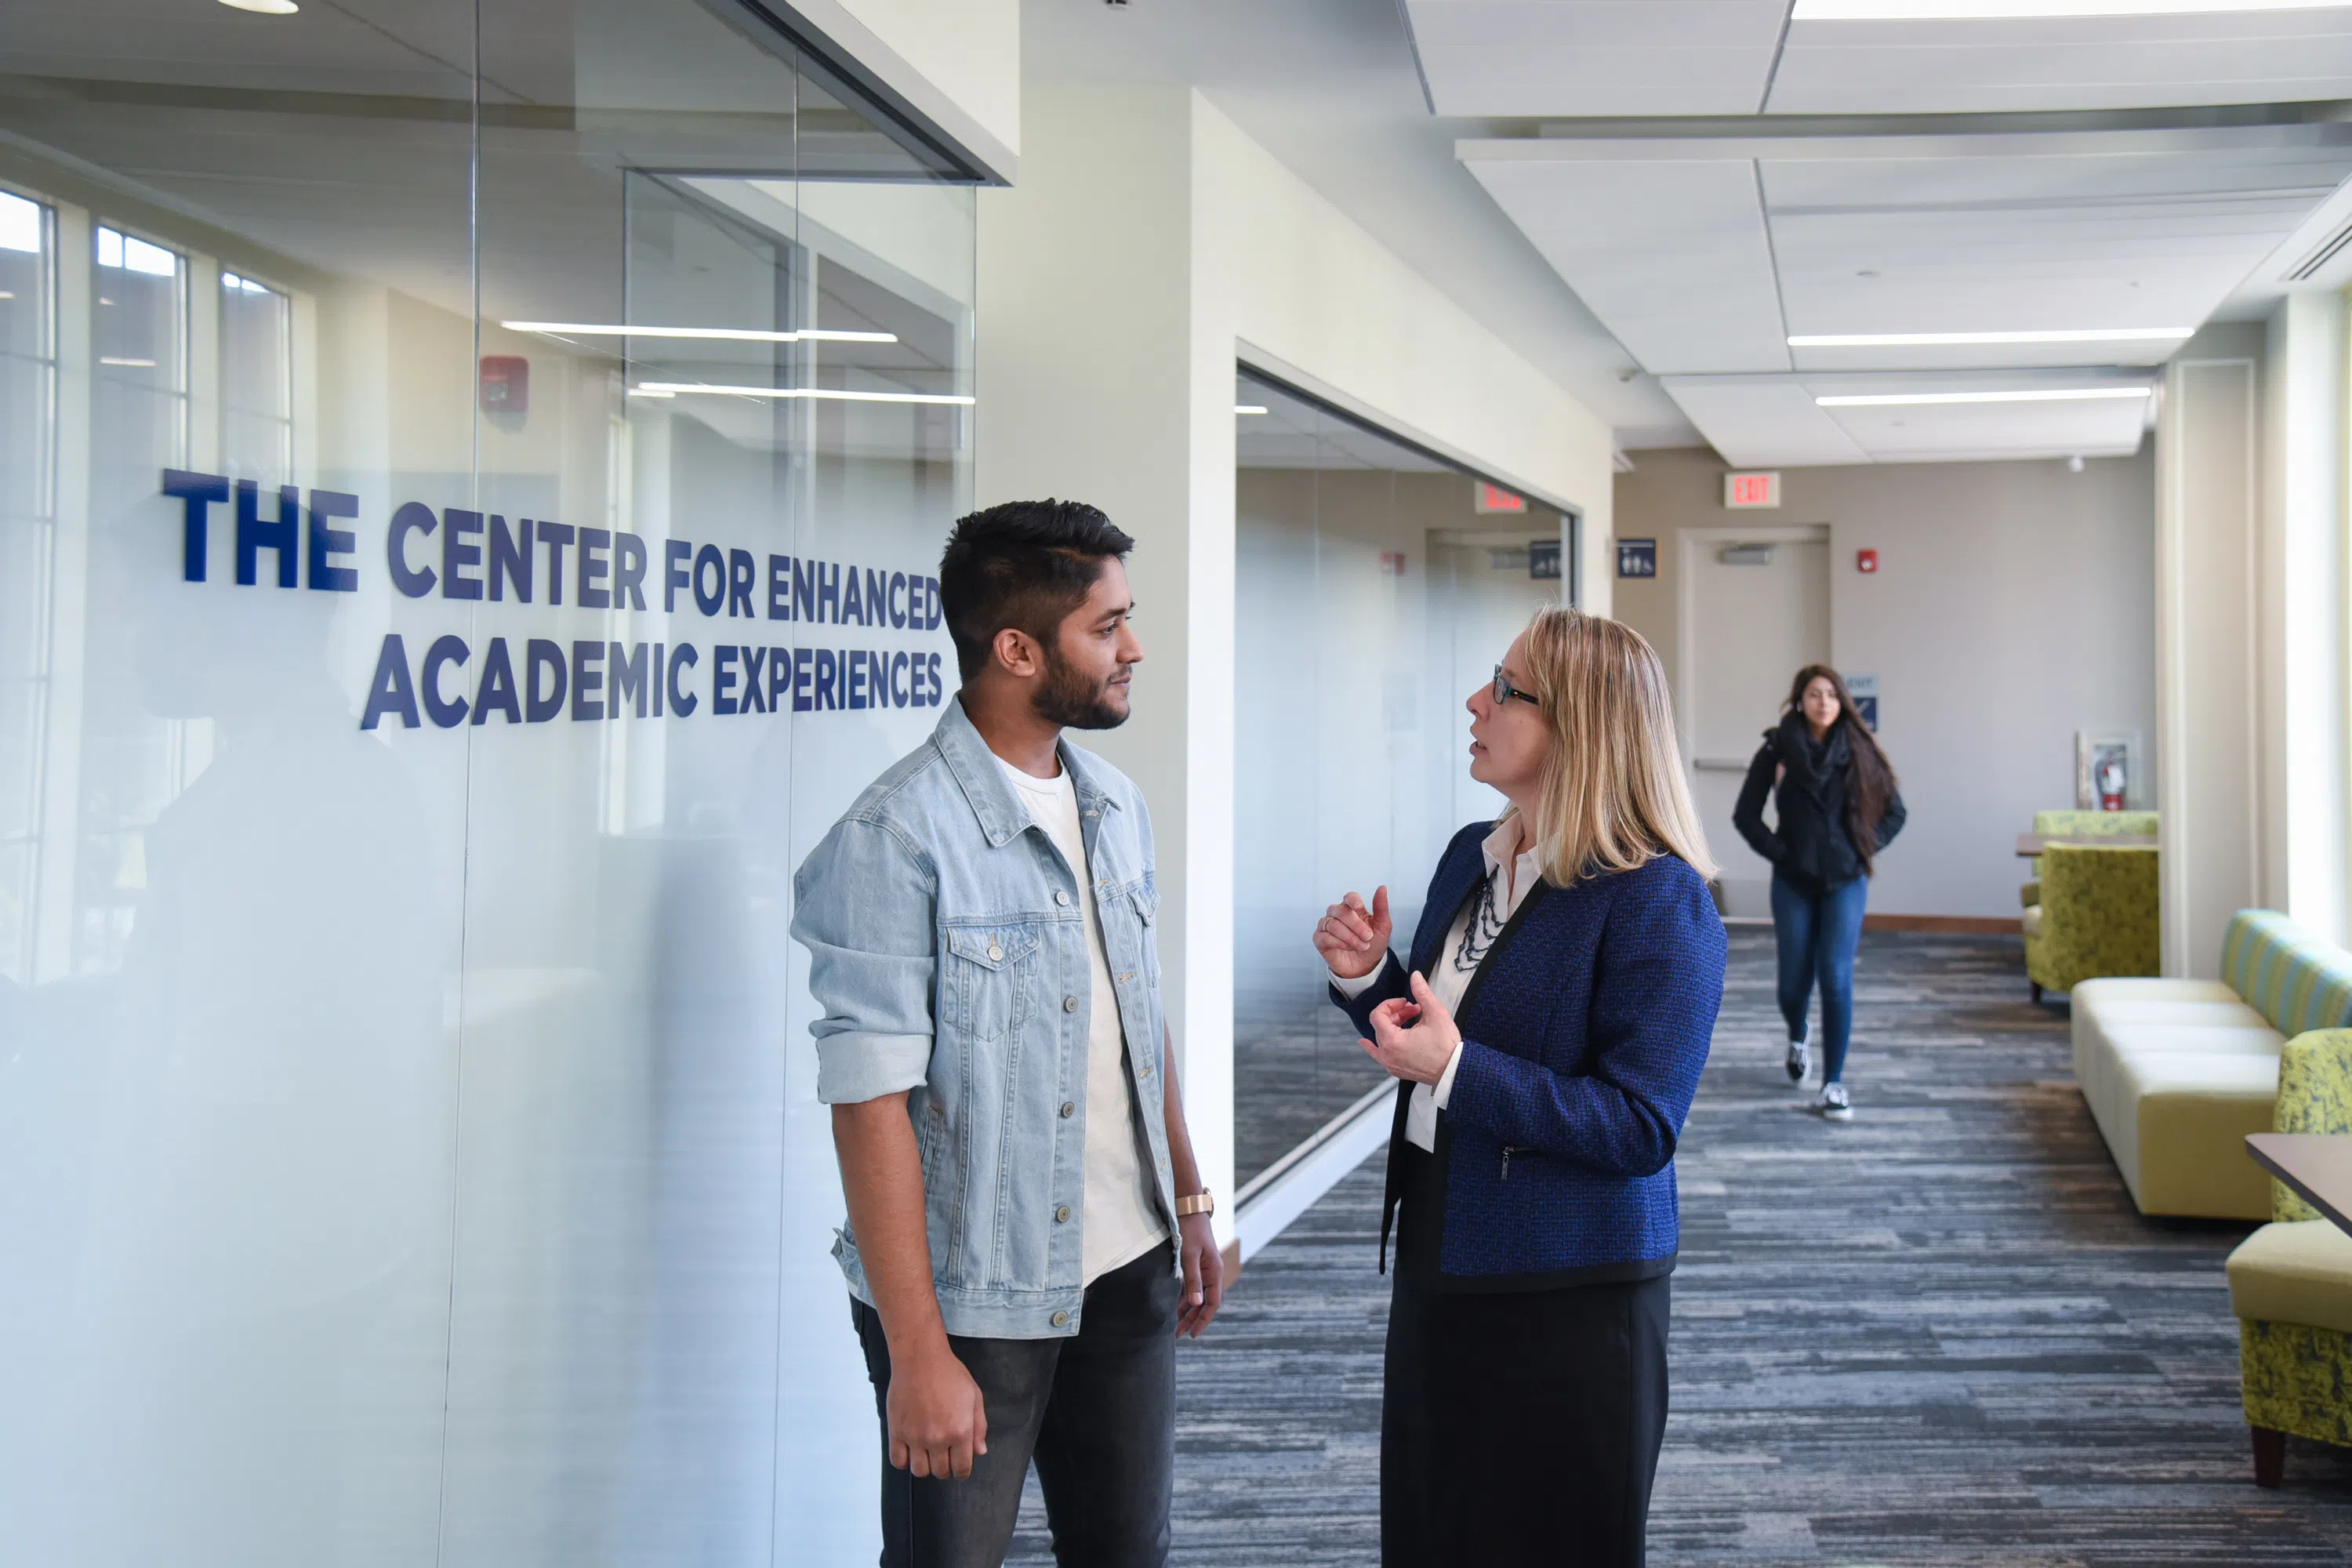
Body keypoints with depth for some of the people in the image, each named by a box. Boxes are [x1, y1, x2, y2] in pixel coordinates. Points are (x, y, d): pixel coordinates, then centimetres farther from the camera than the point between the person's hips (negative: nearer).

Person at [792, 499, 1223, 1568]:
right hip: (974, 1298, -7)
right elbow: (870, 1106, -20)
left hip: (1126, 1274, 7)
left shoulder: (1115, 808, 7)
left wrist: (1189, 1200, 16)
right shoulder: (894, 841, -18)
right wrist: (918, 1354, -21)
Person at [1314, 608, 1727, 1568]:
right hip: (1438, 1253, 8)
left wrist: (1457, 1070, -27)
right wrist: (1369, 979, -2)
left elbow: (1641, 1128, -23)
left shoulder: (1657, 903, -19)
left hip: (1565, 1292, -8)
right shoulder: (1471, 857, 6)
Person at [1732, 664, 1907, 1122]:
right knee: (1794, 981, 7)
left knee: (1836, 979, -9)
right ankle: (1798, 1038, 42)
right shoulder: (1777, 750, -3)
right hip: (1793, 882, 0)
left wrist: (1865, 850, -2)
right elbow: (1745, 814, 2)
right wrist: (1777, 851, -6)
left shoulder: (1859, 751, -1)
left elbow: (1894, 811, 7)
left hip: (1845, 881, 0)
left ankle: (1833, 1084, 0)